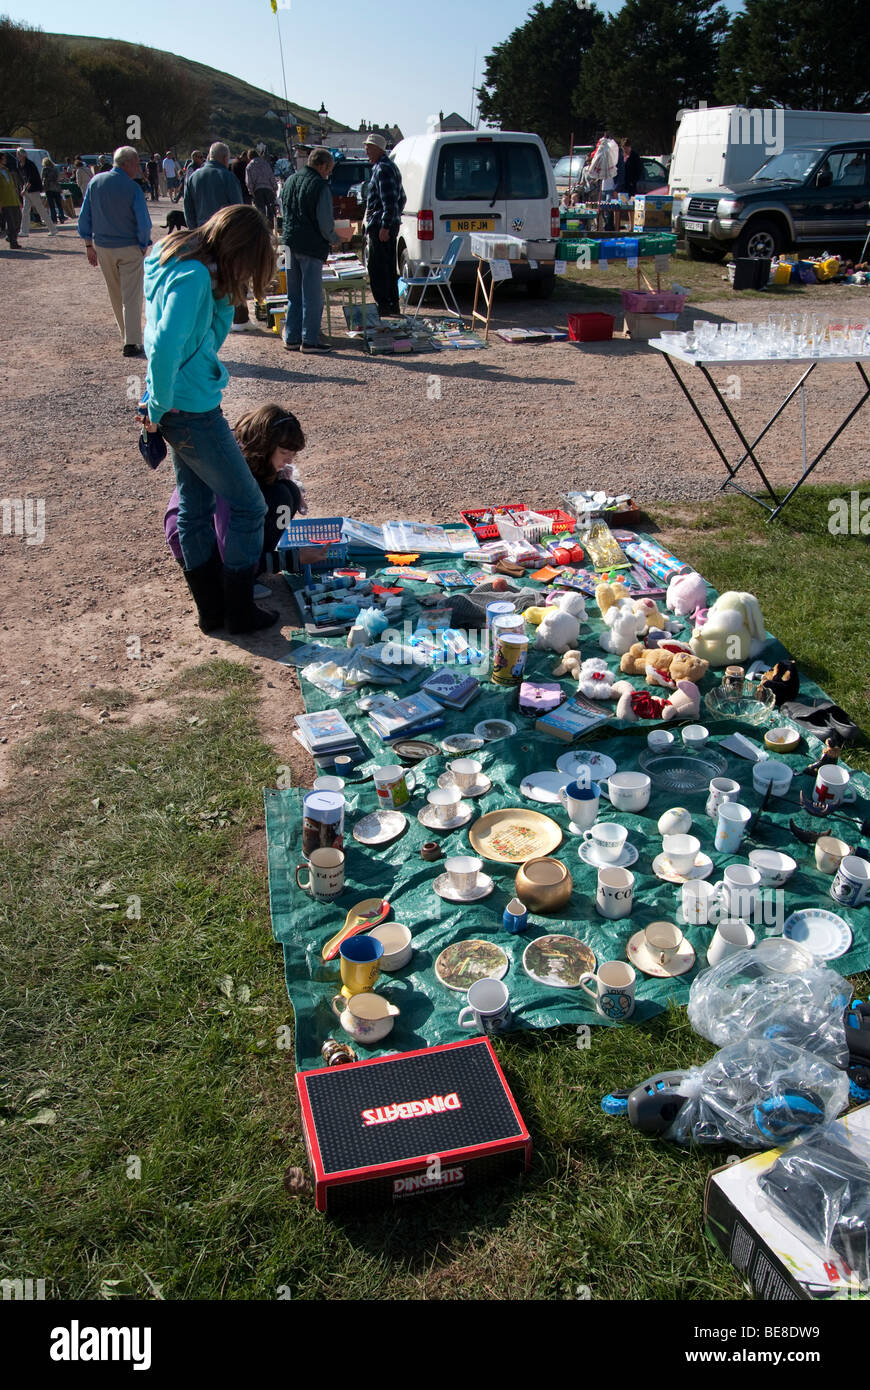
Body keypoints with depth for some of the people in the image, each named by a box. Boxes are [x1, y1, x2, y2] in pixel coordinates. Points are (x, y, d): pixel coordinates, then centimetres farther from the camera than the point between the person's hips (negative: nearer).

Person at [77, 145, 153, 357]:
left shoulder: (95, 182, 1)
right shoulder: (133, 189, -15)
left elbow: (84, 217, 5)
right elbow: (144, 224, -16)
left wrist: (89, 245, 12)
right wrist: (144, 246, 1)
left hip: (102, 247, 5)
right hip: (129, 248, -5)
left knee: (115, 296, 18)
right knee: (131, 297, 0)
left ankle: (127, 336, 30)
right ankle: (131, 343, -4)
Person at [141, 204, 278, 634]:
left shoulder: (175, 260, 10)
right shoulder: (192, 276, -21)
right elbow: (165, 348, -31)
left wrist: (224, 297, 1)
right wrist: (160, 407, -19)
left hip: (182, 408, 10)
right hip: (192, 409, -10)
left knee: (195, 507, 17)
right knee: (247, 507, 2)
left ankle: (211, 608, 29)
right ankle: (240, 611, 12)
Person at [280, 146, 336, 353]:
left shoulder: (290, 180, 12)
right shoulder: (320, 186, -13)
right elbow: (325, 221, -15)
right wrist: (332, 239, 2)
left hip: (290, 243, 7)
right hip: (312, 246, -7)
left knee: (294, 295, 14)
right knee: (312, 295, -1)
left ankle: (292, 338, 17)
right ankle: (309, 340, 1)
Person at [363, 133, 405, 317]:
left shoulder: (382, 169, -13)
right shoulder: (390, 167, 20)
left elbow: (389, 201, -22)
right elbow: (401, 198, 26)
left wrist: (385, 226, -24)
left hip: (380, 226, -10)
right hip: (391, 225, 11)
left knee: (377, 267, -8)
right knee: (389, 267, 14)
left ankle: (383, 305, -7)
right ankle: (392, 304, 18)